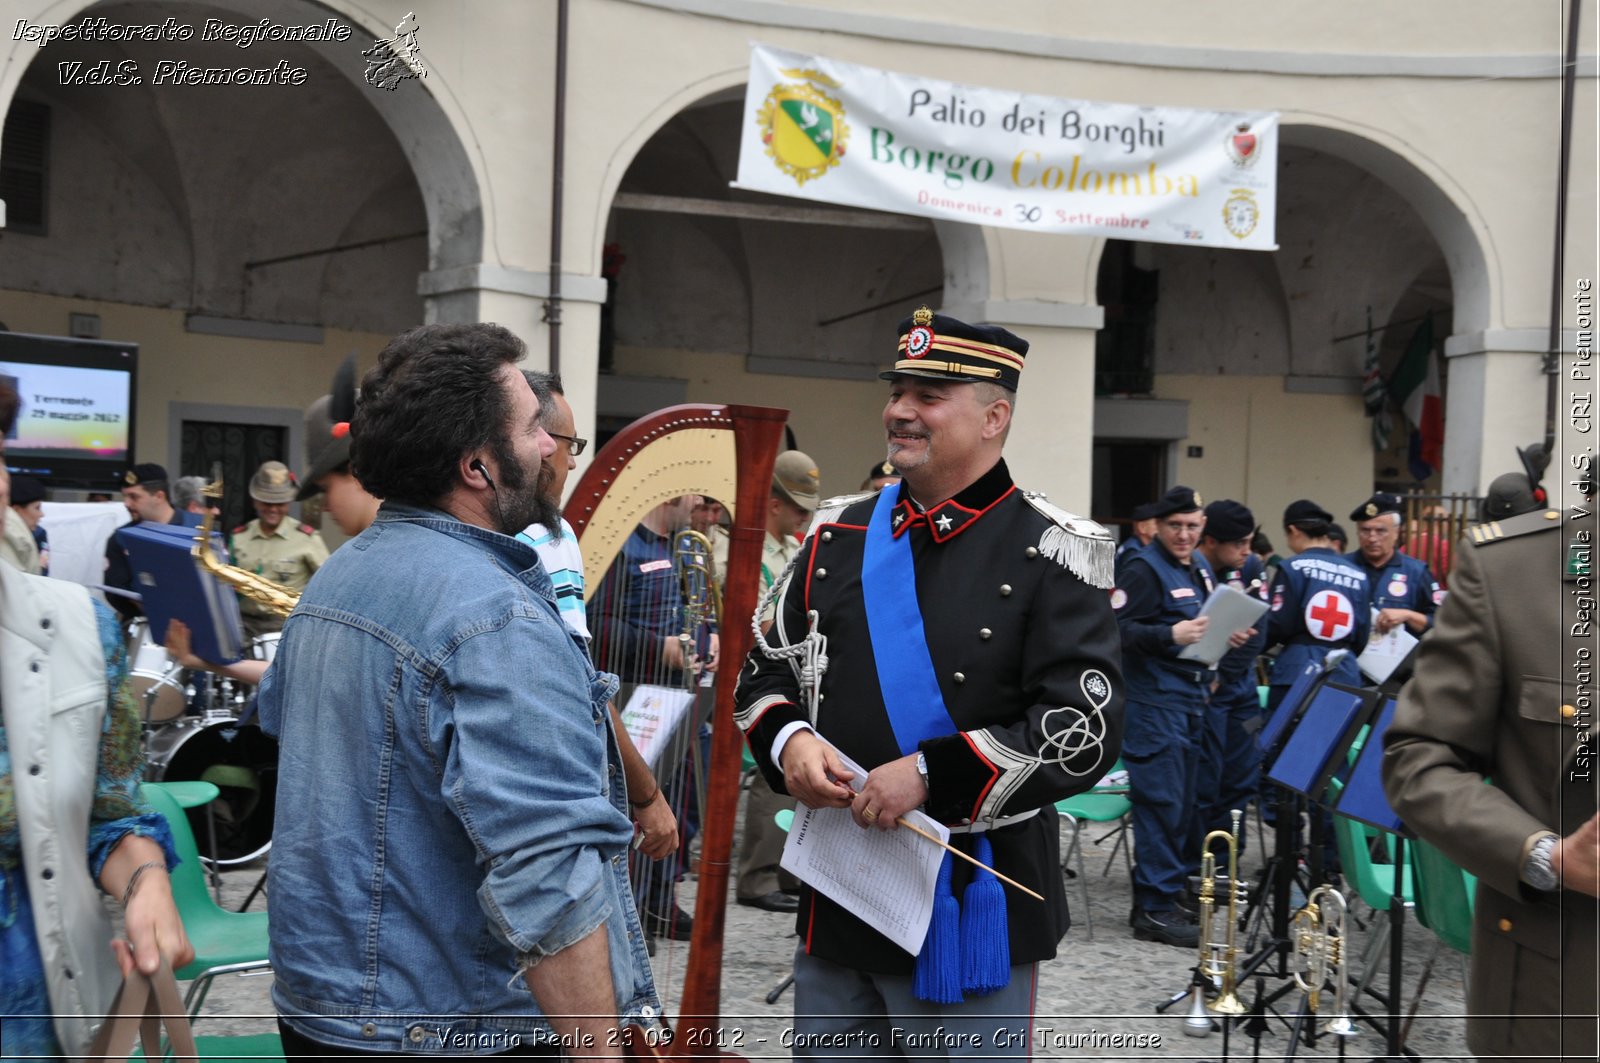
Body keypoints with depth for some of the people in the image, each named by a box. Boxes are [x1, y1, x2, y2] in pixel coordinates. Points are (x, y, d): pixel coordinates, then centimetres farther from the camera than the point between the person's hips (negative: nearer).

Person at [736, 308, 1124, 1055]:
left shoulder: (1051, 556, -9)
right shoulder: (838, 537, 7)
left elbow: (1085, 730, -16)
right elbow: (765, 669, 14)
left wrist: (928, 776, -22)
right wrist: (790, 741, -8)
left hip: (973, 914, -5)